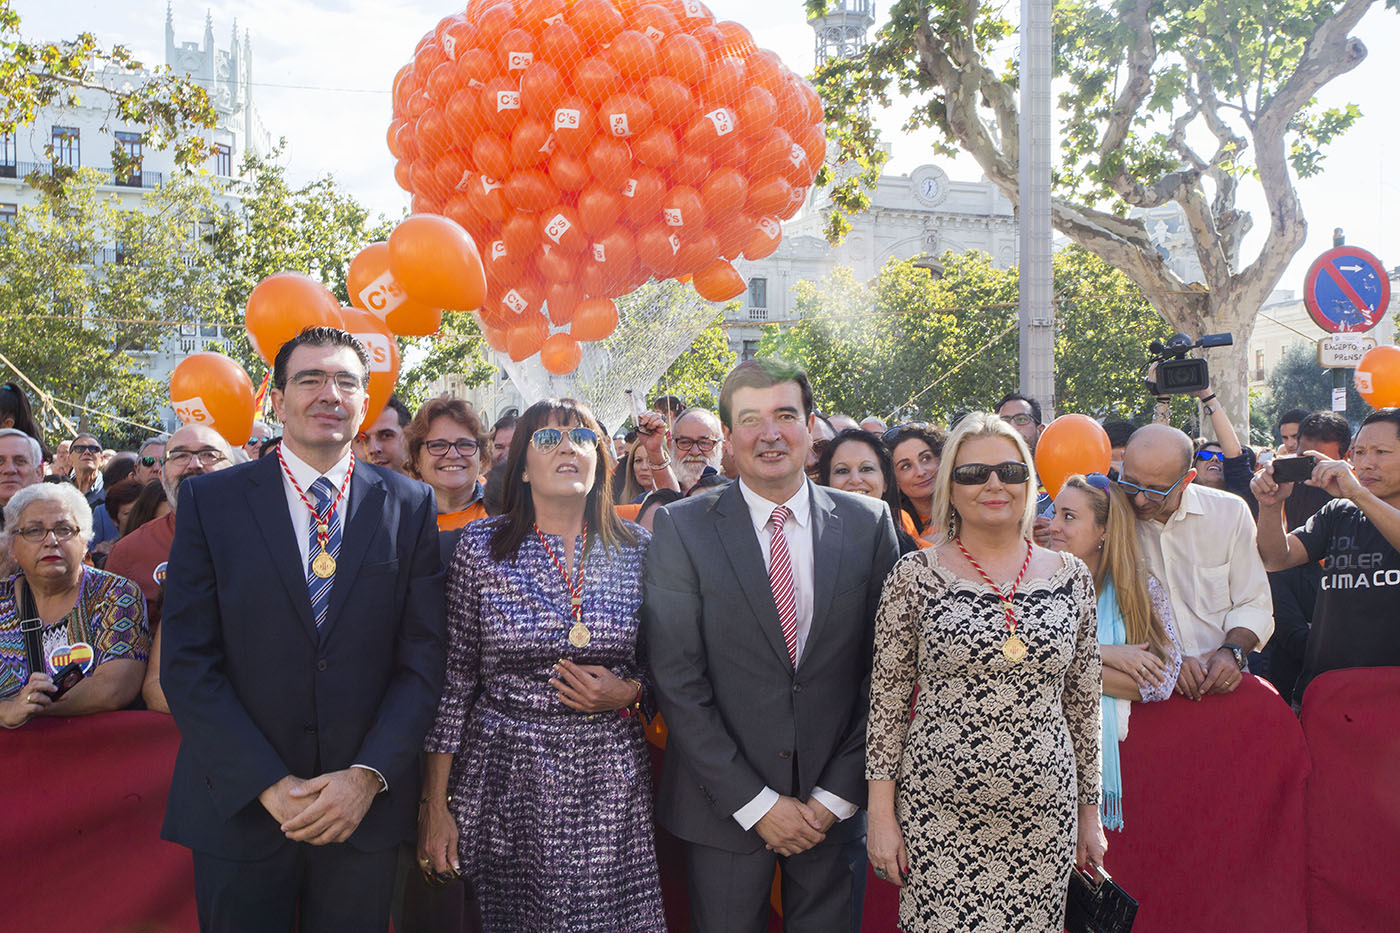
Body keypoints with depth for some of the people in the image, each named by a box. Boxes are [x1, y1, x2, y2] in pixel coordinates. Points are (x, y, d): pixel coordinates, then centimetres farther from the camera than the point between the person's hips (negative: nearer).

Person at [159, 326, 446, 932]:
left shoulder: (410, 507, 2)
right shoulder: (210, 501, -1)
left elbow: (422, 660, -1)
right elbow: (188, 663, -6)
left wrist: (368, 776, -12)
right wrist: (270, 785, -13)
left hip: (366, 809, 1)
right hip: (239, 807, -1)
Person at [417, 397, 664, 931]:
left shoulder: (637, 550, 3)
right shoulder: (481, 546, -1)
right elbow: (455, 679, 1)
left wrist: (627, 694, -9)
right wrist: (436, 805, 0)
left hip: (611, 786, 2)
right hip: (504, 781, -1)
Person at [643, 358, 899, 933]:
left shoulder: (868, 523, 0)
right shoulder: (682, 528, -6)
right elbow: (677, 682, -9)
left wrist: (838, 795, -5)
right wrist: (755, 802, -12)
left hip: (835, 807, 2)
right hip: (725, 809, -1)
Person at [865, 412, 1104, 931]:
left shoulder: (1072, 577, 5)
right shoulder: (915, 574, -3)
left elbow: (1083, 702, 10)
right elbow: (887, 698, -1)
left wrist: (1090, 811, 12)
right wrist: (881, 813, -3)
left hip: (1044, 814, 2)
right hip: (939, 815, -2)